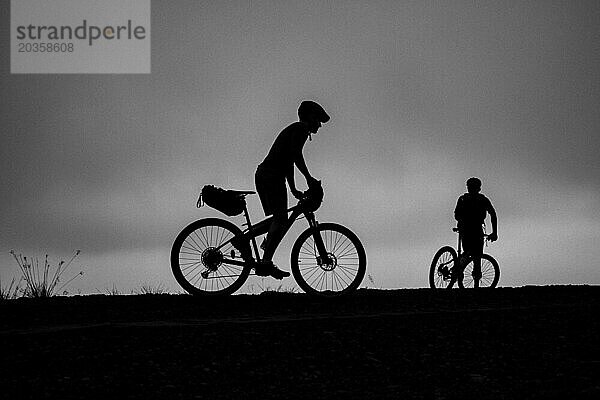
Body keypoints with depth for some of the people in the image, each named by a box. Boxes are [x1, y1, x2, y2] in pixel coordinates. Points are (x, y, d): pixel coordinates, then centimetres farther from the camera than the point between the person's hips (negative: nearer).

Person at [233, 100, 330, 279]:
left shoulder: (293, 130, 30)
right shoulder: (301, 129, -1)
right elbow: (296, 154, -17)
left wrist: (294, 190, 32)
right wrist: (309, 177, -13)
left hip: (263, 175, 10)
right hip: (272, 176, -10)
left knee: (280, 221, 12)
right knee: (281, 219, -16)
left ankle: (243, 239, 8)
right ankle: (266, 263, -24)